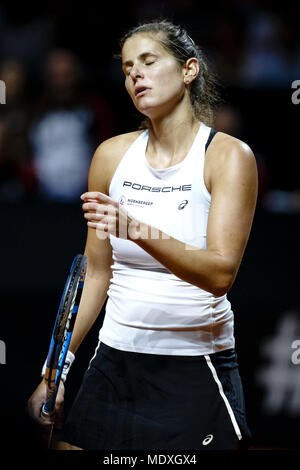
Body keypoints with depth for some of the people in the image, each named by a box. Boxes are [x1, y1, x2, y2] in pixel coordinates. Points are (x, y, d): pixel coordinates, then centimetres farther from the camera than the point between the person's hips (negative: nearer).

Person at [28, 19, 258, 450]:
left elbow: (220, 275, -19)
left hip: (197, 366, -4)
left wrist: (138, 230, -34)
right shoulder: (113, 155, 5)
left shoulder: (230, 155, -7)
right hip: (114, 362, 4)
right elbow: (97, 274, 12)